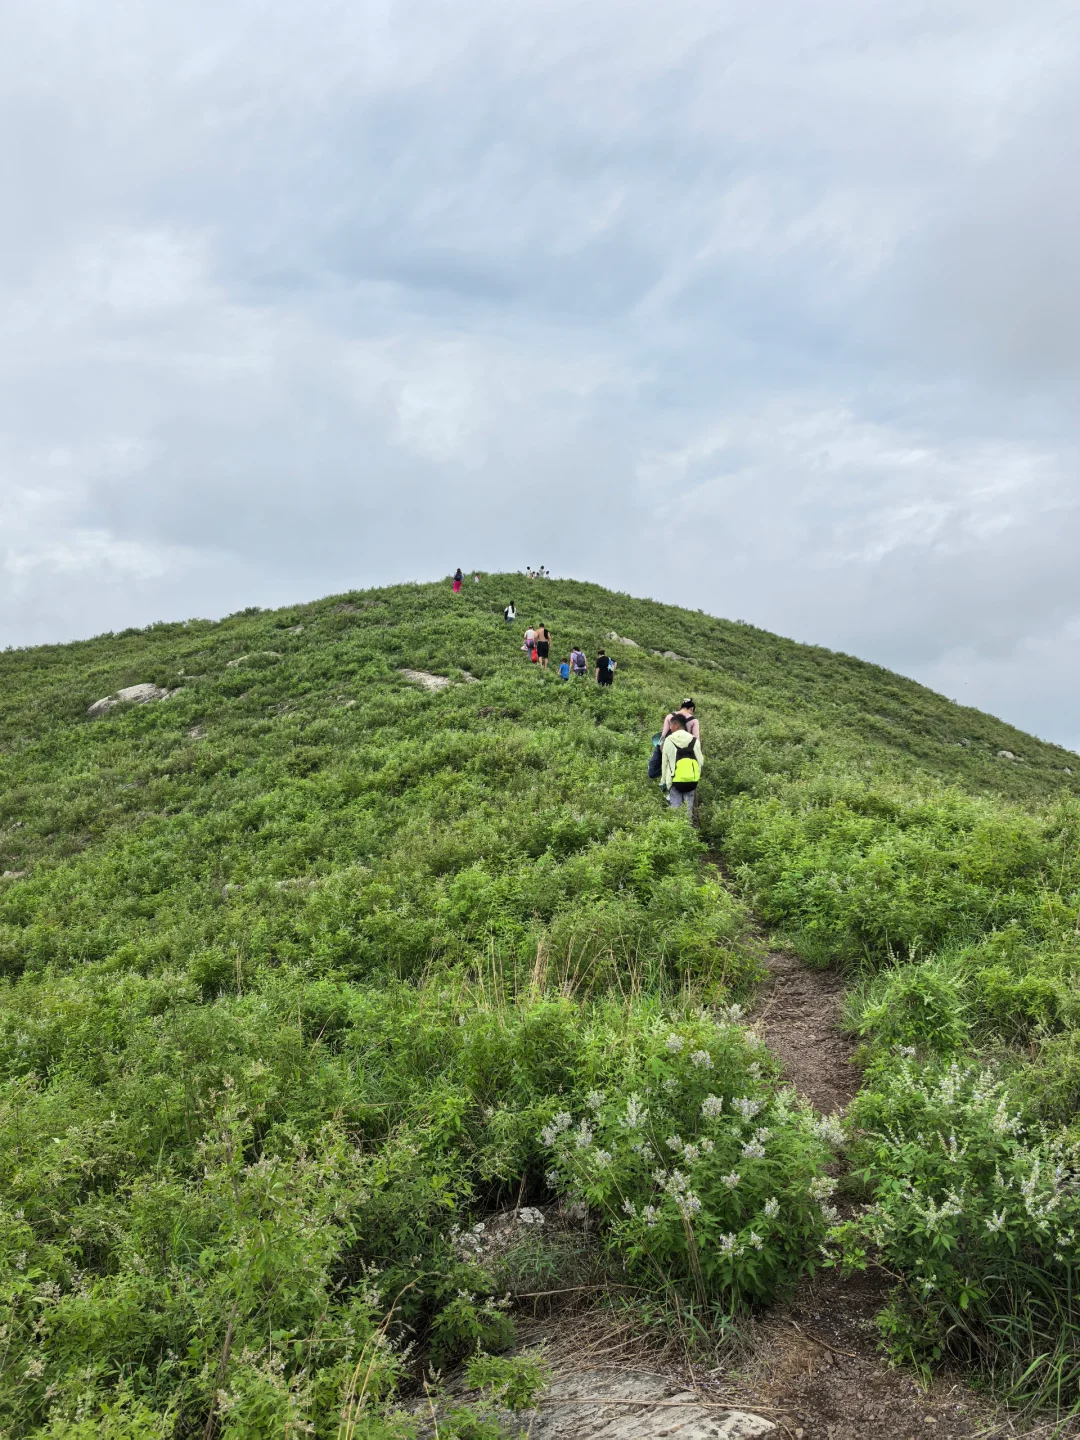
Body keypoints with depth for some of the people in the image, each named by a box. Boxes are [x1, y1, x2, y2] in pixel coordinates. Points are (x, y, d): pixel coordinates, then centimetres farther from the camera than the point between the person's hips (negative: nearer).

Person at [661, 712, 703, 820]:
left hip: (675, 780, -2)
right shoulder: (694, 740, 3)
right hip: (691, 780, 2)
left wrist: (663, 781, 12)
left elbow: (665, 762, 3)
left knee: (675, 807, 2)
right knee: (689, 806, 9)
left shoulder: (669, 740, -2)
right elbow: (700, 761, 5)